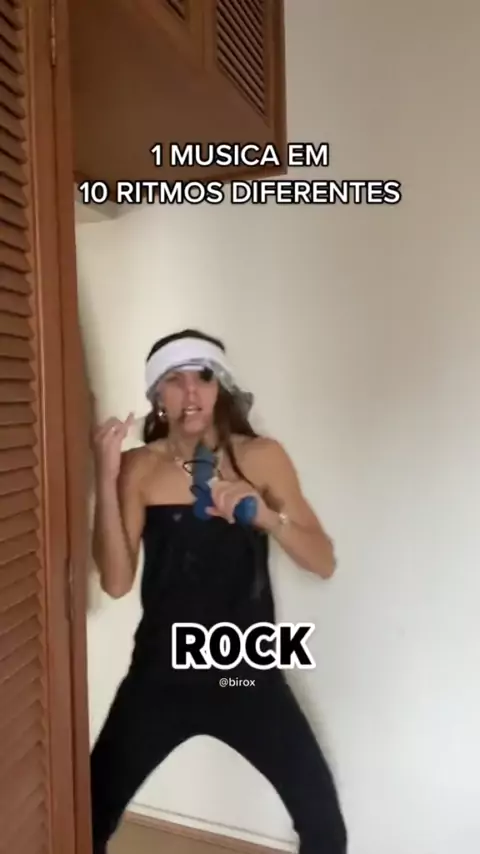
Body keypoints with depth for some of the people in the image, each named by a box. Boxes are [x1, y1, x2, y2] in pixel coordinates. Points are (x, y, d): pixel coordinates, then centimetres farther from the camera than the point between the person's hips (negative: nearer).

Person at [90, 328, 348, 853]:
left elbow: (323, 562, -8)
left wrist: (266, 515, -26)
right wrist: (106, 478, -21)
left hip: (250, 675, 0)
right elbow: (115, 582, -13)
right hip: (160, 676, 1)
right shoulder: (139, 467, -7)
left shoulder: (261, 456, -7)